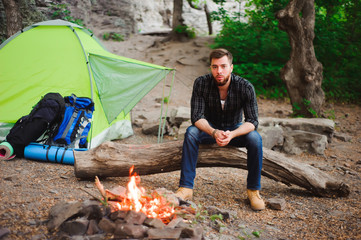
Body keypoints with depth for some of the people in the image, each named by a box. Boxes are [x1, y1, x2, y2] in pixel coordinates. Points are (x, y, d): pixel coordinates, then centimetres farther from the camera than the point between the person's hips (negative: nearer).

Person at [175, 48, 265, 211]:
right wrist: (214, 132, -42)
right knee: (191, 132, -30)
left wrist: (232, 134, -42)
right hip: (209, 129, 0)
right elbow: (197, 117, -22)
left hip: (235, 129, 0)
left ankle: (253, 190, -13)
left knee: (255, 138, -30)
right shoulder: (201, 83, -20)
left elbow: (252, 121, -22)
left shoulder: (245, 87, -22)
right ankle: (186, 188, -26)